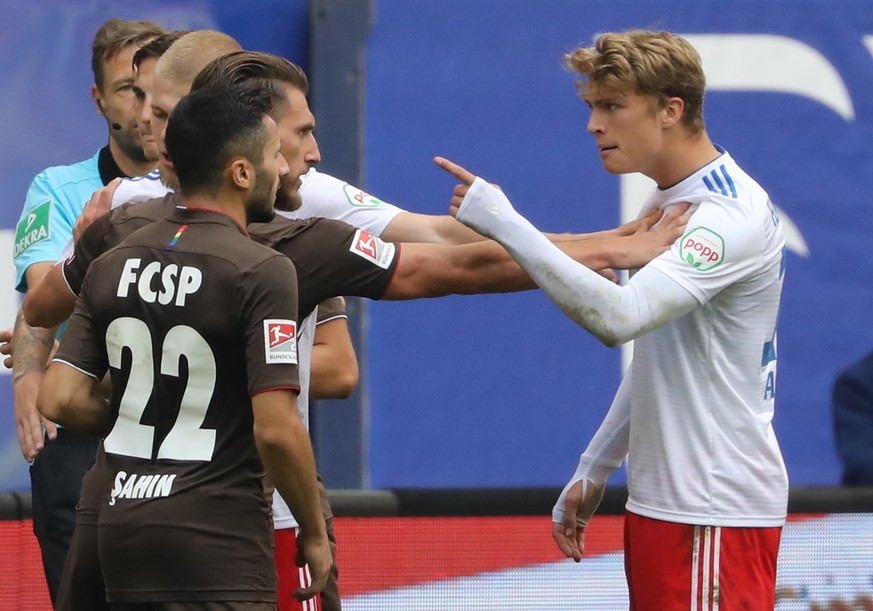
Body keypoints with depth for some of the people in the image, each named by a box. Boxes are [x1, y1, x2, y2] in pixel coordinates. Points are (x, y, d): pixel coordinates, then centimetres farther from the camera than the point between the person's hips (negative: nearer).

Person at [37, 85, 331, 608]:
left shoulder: (114, 264, 8)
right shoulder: (261, 271, -12)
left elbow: (60, 399, 5)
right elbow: (276, 429, -17)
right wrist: (315, 535, -4)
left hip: (124, 523, 7)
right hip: (217, 539, -7)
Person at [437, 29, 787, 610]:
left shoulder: (731, 213, -17)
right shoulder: (665, 203, 15)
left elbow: (620, 316, -31)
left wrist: (504, 223, -30)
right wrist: (593, 472, 19)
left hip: (718, 510, -9)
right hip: (660, 499, 9)